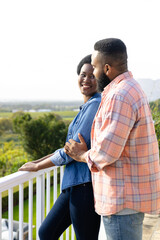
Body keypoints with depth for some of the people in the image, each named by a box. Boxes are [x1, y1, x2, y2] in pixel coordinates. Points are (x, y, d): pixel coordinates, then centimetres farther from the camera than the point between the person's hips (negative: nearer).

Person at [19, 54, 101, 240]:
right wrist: (38, 161, 13)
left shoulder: (96, 105, -15)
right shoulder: (88, 106, 15)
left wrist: (38, 166, -5)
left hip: (86, 185, -10)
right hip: (75, 184, 10)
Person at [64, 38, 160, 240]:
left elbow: (107, 152, -25)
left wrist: (83, 155, -6)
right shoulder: (131, 89, 13)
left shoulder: (119, 96, -21)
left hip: (124, 198, -10)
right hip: (131, 194, 10)